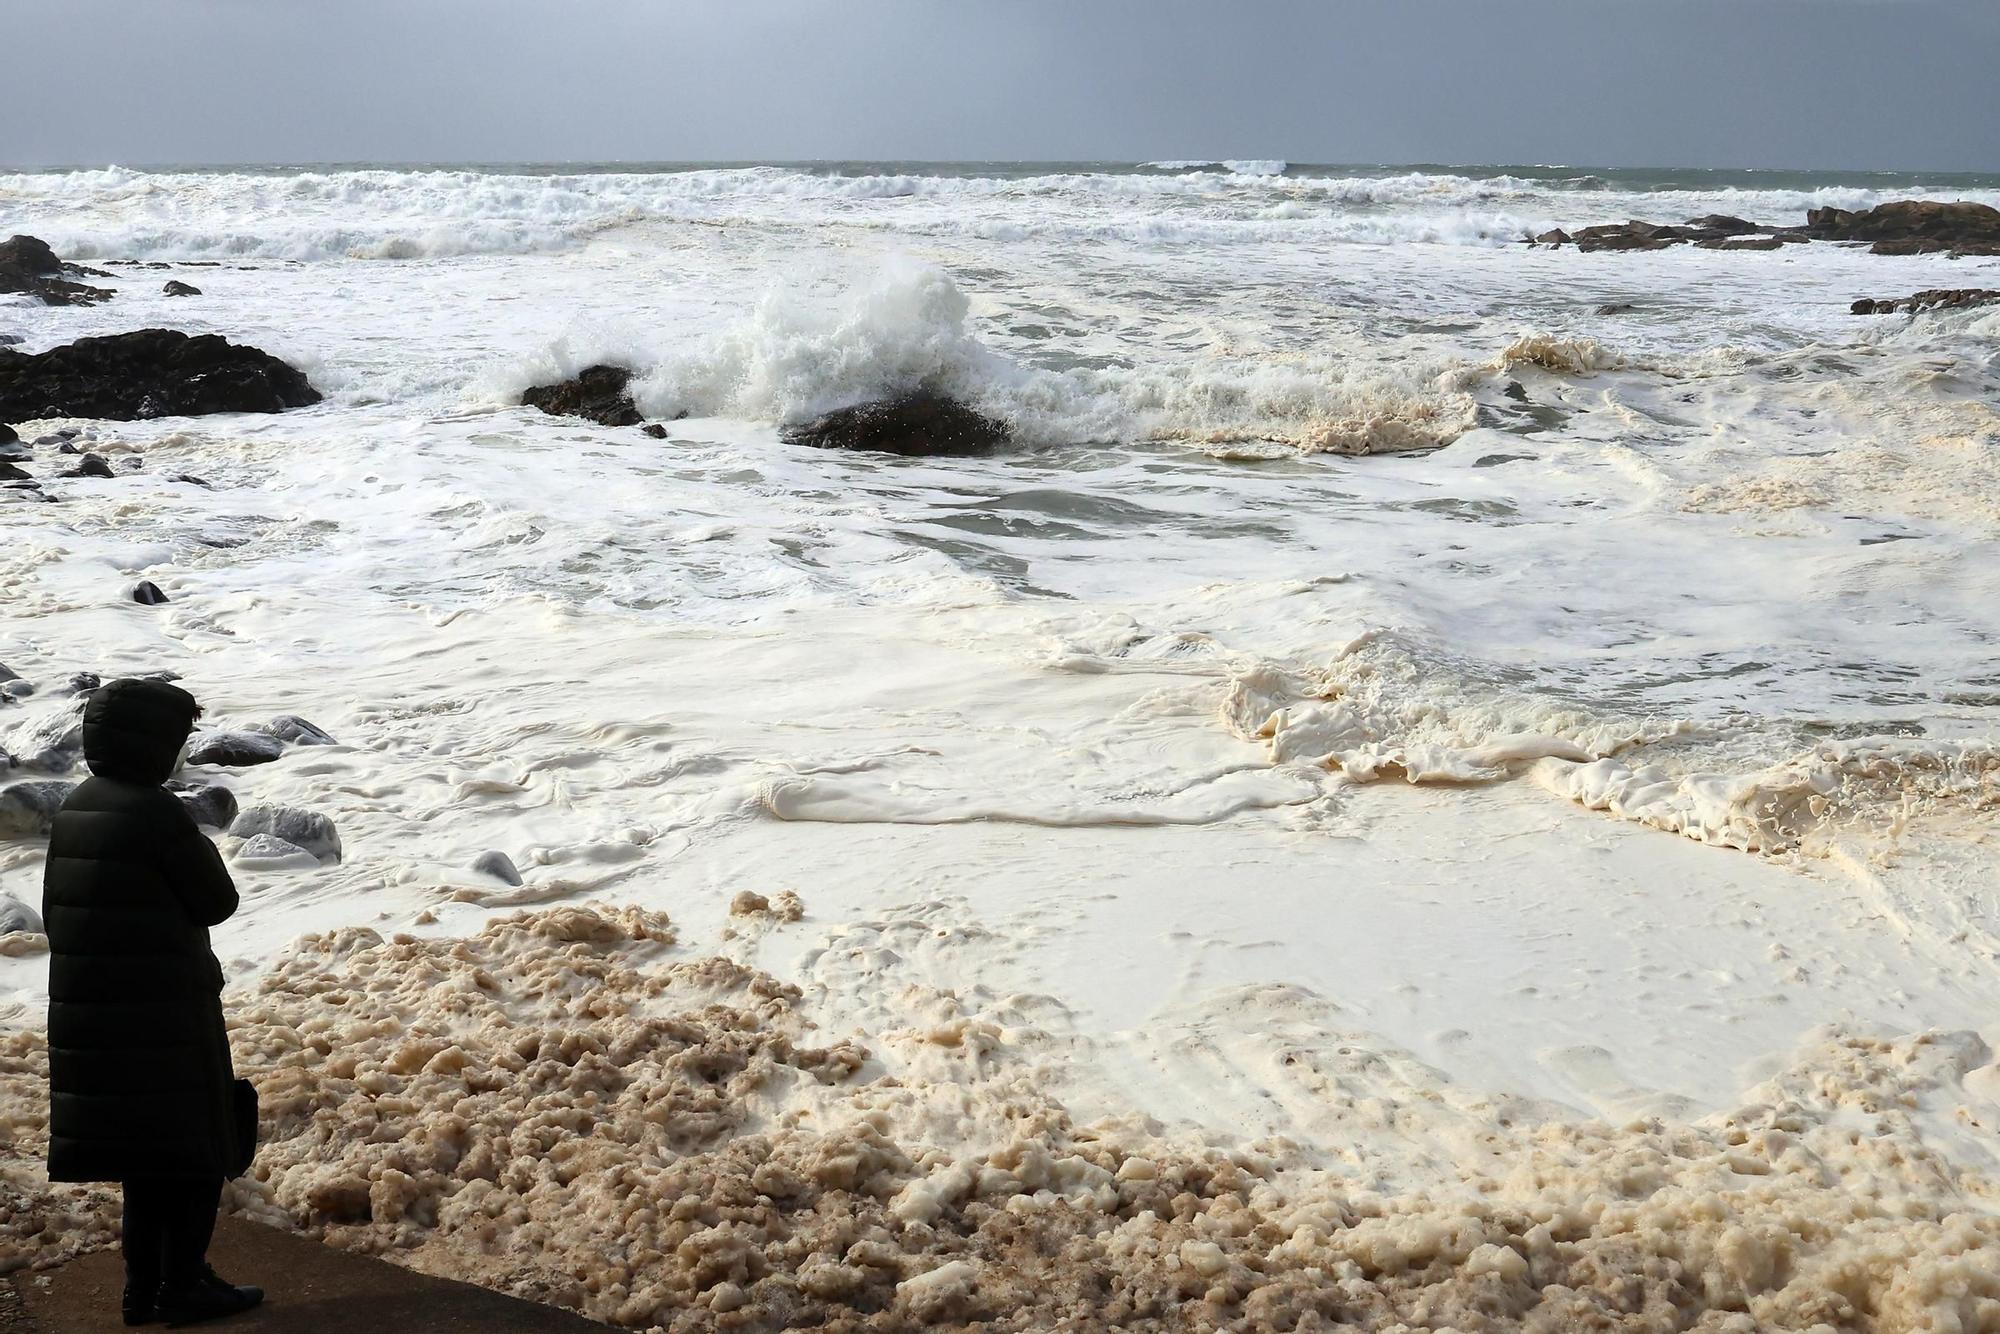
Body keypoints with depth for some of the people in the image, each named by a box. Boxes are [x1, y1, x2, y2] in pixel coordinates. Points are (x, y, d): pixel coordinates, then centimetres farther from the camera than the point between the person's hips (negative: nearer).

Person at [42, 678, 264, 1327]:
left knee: (148, 1149, 18)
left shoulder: (75, 809, 6)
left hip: (91, 1014, 8)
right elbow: (216, 902, -12)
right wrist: (203, 850, 5)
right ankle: (183, 1286, 10)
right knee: (200, 1147, 6)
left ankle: (145, 1285, 23)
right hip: (164, 1012, -8)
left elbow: (54, 909, 13)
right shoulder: (157, 813, -19)